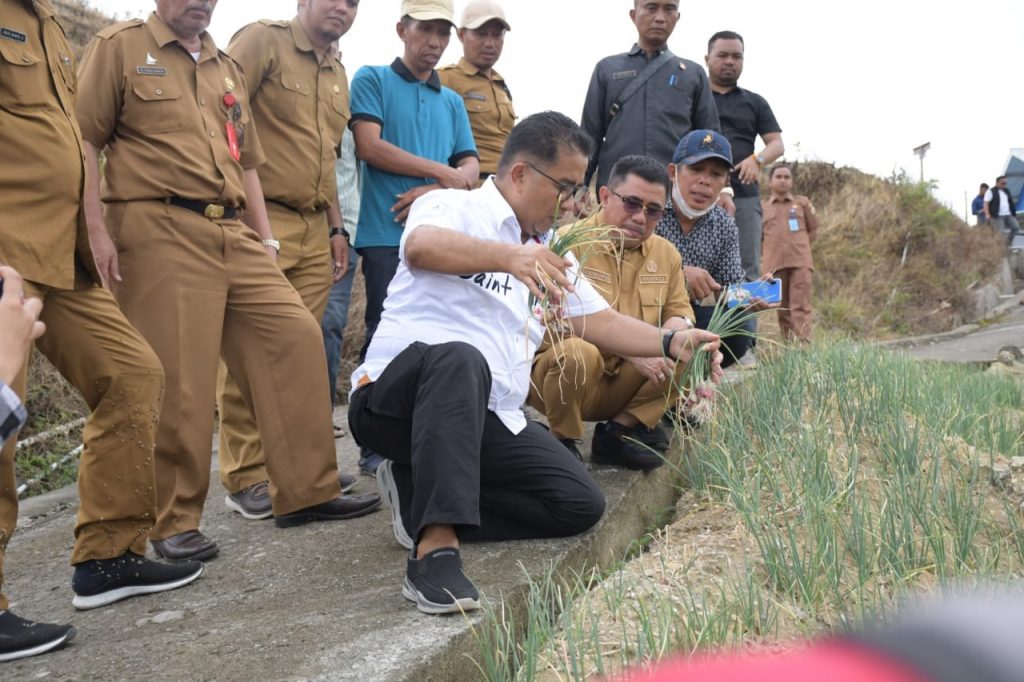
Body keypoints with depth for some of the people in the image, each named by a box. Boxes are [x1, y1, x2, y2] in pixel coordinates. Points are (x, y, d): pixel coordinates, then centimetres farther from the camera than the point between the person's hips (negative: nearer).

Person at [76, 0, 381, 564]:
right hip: (159, 232, -6)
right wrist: (96, 231, -11)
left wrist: (264, 235, 16)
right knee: (177, 379, -7)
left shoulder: (226, 68, 23)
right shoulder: (120, 47, 4)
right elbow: (84, 142, -2)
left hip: (234, 235, 6)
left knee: (296, 336, -1)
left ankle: (307, 491, 8)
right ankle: (173, 522, 8)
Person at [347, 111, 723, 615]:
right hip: (395, 396, -7)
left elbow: (599, 322, 24)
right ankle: (435, 547, -43)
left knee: (581, 503, -10)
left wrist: (671, 343, 10)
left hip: (487, 421, 8)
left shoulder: (549, 253, 22)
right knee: (460, 359, -41)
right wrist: (510, 257, -44)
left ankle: (422, 499, -4)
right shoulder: (453, 207, -3)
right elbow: (421, 247, -28)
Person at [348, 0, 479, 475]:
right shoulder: (372, 80, 5)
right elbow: (370, 146, -10)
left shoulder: (452, 101, 19)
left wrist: (434, 192, -11)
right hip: (387, 234, -5)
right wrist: (443, 172, -7)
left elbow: (470, 169, 11)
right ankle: (375, 445, 3)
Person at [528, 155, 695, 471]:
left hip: (624, 380, 6)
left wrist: (672, 332, -11)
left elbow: (679, 310, 16)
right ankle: (562, 442, -10)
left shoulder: (666, 254, 8)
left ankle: (620, 431, -4)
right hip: (552, 371, -6)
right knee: (580, 352, -38)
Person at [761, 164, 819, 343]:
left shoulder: (802, 203, 12)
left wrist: (799, 247, 11)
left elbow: (813, 230, 18)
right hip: (774, 264, 1)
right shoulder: (762, 207, 11)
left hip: (801, 262, -1)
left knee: (800, 306, -10)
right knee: (782, 309, 3)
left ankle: (803, 346, -17)